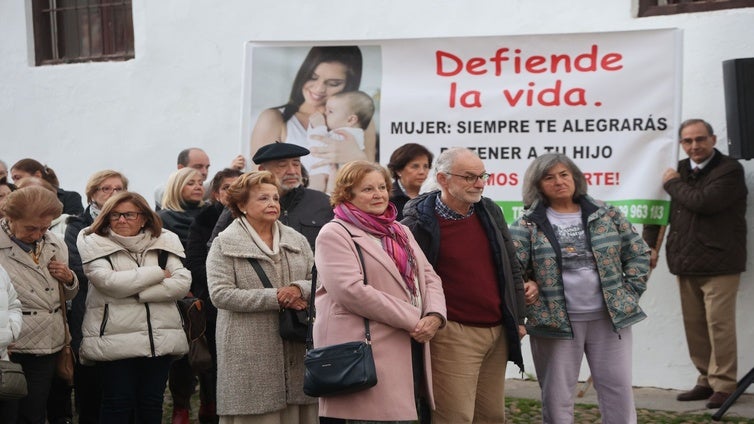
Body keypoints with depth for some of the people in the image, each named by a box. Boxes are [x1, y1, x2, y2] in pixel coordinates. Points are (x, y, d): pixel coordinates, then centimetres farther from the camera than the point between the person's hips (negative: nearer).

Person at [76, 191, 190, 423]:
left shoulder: (165, 241, 8)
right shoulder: (93, 243, 0)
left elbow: (182, 282, -4)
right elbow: (108, 282, -16)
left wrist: (135, 291, -12)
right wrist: (158, 273, -7)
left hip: (160, 337, 3)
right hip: (115, 339, -3)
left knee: (152, 402, 9)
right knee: (118, 403, 1)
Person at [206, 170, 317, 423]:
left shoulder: (297, 240, 15)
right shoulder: (225, 244, 0)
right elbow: (220, 294, -11)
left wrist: (300, 288, -12)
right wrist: (275, 298, -13)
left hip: (297, 351, 4)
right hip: (251, 354, -4)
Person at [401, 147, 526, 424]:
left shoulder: (491, 212, 10)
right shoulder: (419, 223, -8)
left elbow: (511, 269, 16)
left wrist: (518, 319, 14)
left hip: (497, 333, 6)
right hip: (454, 335, -6)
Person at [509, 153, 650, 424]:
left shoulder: (605, 214, 5)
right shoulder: (528, 224, -3)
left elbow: (638, 252, 10)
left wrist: (629, 294, 2)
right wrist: (531, 306, -16)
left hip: (610, 317, 2)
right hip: (555, 321, -2)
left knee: (618, 390, 5)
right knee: (557, 397, 5)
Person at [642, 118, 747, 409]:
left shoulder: (730, 170, -8)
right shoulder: (680, 170, 14)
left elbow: (703, 202, -23)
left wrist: (673, 184, -8)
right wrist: (650, 244, 11)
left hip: (718, 263, -7)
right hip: (686, 264, 7)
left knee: (719, 323, -8)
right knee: (694, 325, 9)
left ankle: (723, 385, -1)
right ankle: (707, 380, 19)